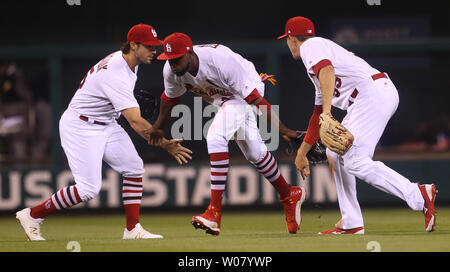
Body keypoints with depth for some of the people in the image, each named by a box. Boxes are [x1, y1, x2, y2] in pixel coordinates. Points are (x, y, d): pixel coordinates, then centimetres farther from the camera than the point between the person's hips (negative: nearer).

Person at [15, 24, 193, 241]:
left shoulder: (125, 60, 1)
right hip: (80, 127, -10)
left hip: (106, 125, 10)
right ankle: (32, 215, 1)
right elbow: (136, 122, -34)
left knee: (134, 168, 0)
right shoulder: (116, 75, -30)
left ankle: (132, 229, 4)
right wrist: (165, 145, -35)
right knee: (89, 189, -12)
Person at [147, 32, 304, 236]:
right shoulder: (172, 70, -19)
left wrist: (282, 130, -34)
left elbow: (255, 98, -34)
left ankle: (214, 213, -29)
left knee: (216, 139, -27)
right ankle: (290, 196, 33)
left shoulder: (220, 60, -38)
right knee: (254, 153, 12)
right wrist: (158, 128, 20)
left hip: (246, 91, -8)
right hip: (224, 100, 8)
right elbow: (170, 99, 5)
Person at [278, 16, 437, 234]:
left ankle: (419, 195, -23)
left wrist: (327, 110, -34)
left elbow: (327, 70, -21)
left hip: (373, 92, -10)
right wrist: (302, 153, 43)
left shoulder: (310, 46, 4)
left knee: (355, 161, -16)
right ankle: (351, 224, 12)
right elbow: (318, 114, 39)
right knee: (335, 154, 15)